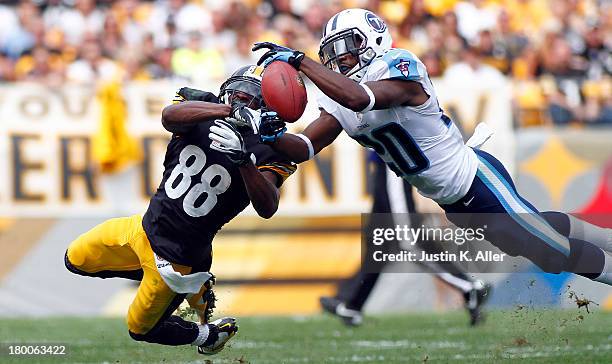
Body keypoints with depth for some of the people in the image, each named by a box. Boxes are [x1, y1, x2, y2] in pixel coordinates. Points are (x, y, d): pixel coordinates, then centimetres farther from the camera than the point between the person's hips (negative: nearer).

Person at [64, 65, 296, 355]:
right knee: (76, 261, 18)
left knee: (140, 328, 9)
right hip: (145, 226, 5)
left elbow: (267, 209, -33)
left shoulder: (264, 151, -17)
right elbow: (170, 116, -33)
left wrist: (242, 158, -46)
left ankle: (208, 335, 36)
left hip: (177, 253, -5)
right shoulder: (202, 113, -7)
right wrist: (228, 110, -46)